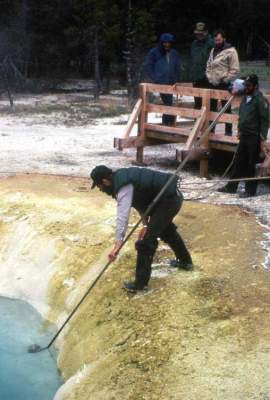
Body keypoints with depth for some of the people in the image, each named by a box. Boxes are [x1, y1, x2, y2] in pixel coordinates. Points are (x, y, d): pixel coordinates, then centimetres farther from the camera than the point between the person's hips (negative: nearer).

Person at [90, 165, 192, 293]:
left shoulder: (123, 186, -22)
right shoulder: (122, 178, 8)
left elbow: (122, 216, -31)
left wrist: (117, 244, -35)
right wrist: (146, 224, 10)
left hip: (169, 200, -10)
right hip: (173, 196, 10)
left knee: (146, 240, -8)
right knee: (167, 230, 33)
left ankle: (141, 283, 1)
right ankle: (185, 261, 54)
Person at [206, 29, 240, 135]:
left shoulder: (230, 51, -11)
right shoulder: (213, 50, 12)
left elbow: (235, 70, -13)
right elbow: (208, 65, 21)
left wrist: (225, 80, -13)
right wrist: (209, 76, 7)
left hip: (224, 85, -7)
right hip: (213, 84, 7)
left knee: (226, 108, -1)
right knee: (212, 107, 15)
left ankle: (228, 132, 6)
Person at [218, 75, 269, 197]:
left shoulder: (260, 100, -12)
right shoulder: (245, 98, 11)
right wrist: (240, 131, 18)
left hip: (254, 138, -7)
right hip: (244, 136, 7)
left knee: (251, 165, 0)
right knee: (238, 162, 12)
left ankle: (250, 190, 10)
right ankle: (231, 187, 20)